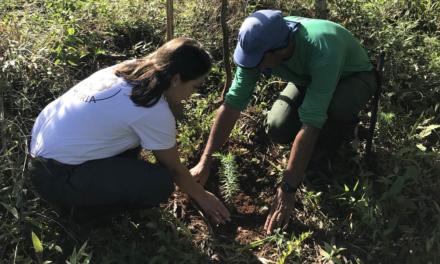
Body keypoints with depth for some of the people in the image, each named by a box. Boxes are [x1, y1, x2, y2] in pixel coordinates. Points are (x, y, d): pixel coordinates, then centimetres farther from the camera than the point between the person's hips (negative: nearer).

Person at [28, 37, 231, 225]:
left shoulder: (130, 69, 0)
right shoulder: (154, 111, -21)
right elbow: (174, 169, -5)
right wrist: (202, 197, 10)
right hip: (56, 178, -8)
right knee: (160, 183, -15)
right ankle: (78, 203, 4)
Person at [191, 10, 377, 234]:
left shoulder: (321, 50, -44)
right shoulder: (259, 46, -28)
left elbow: (309, 125, -44)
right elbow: (233, 102, -23)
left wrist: (287, 190, -42)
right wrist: (205, 162, -25)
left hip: (353, 76, -4)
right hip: (307, 79, 5)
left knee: (338, 107, -39)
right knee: (277, 129, -21)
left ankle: (342, 127, -3)